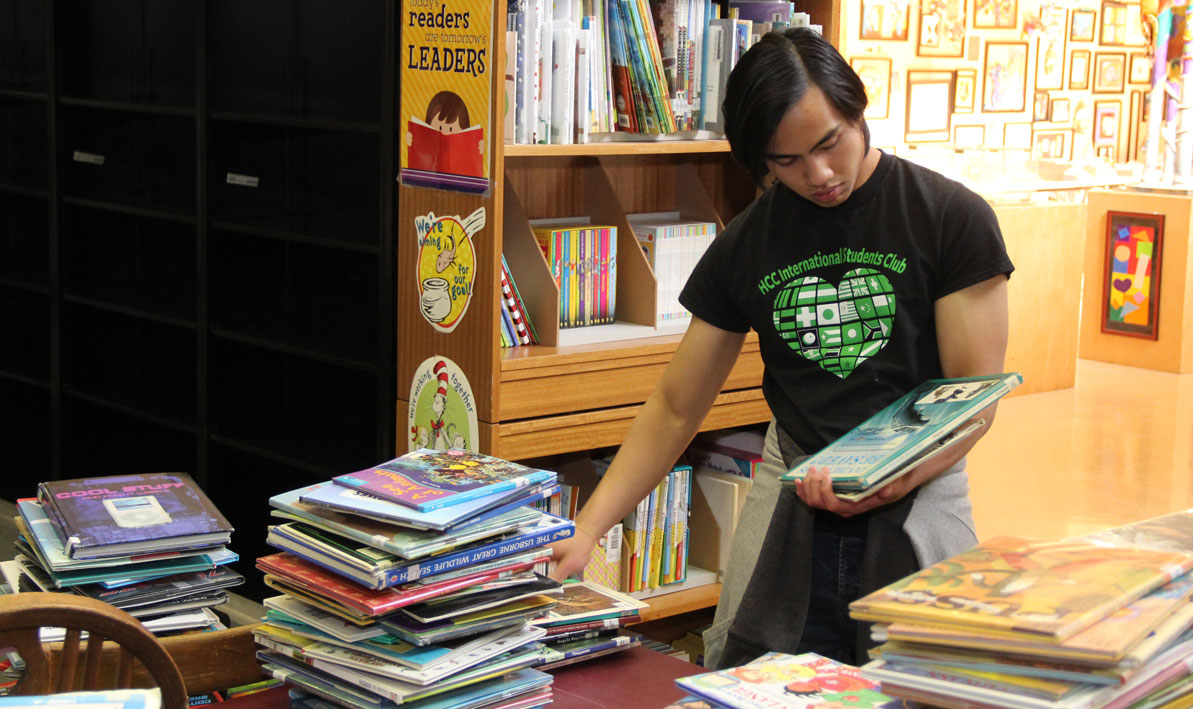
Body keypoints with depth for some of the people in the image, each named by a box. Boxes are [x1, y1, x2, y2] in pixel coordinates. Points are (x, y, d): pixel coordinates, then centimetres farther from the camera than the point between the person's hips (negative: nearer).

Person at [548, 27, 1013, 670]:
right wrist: (587, 530, -2)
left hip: (917, 499, -2)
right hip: (790, 514, 2)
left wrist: (889, 482, -25)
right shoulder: (743, 248, 5)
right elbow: (676, 409, 9)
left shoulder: (952, 218, -5)